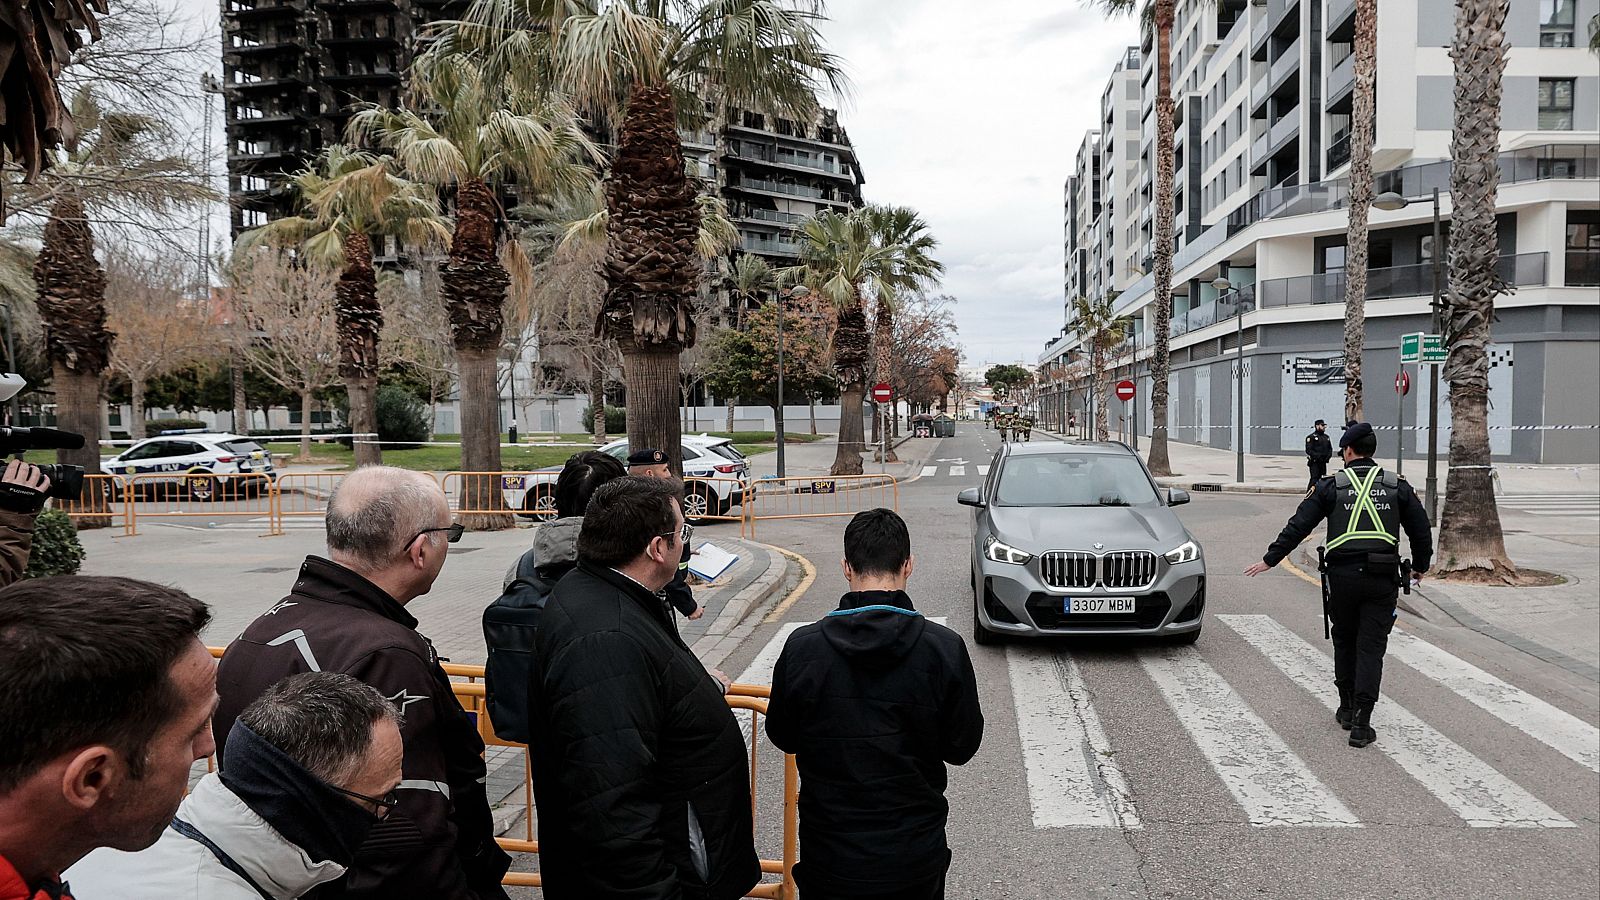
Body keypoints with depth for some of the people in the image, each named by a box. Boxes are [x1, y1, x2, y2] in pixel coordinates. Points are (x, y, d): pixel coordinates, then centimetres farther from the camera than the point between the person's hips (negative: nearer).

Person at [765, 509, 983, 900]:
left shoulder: (803, 647, -15)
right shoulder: (945, 648, -16)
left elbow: (783, 738, -1)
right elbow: (962, 748, -6)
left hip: (828, 857, 0)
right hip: (915, 856, 1)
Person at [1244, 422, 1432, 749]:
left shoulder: (1331, 487, 1)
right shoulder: (1397, 487, 7)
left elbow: (1298, 527, -1)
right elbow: (1421, 530, 13)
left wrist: (1269, 560, 4)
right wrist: (1420, 565, 29)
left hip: (1342, 575, -1)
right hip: (1382, 578, 1)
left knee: (1344, 642, 18)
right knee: (1371, 648, 2)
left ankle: (1347, 708, 26)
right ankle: (1360, 722, -4)